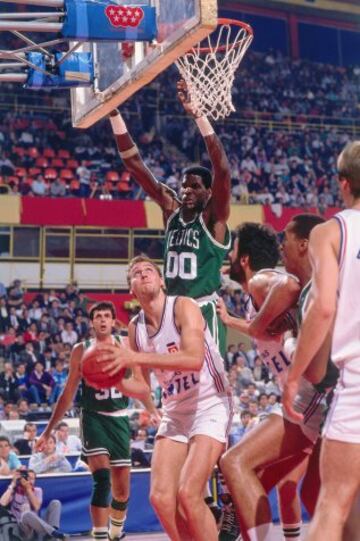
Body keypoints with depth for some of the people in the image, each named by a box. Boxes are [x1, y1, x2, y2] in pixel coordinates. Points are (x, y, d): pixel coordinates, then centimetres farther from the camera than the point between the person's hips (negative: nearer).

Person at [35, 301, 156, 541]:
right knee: (102, 479, -21)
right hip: (93, 417, -2)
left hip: (119, 419, 2)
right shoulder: (81, 350, 0)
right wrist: (49, 430, 7)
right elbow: (68, 394, 6)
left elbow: (142, 388, 2)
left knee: (122, 489, 8)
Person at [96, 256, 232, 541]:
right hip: (175, 413, 6)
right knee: (161, 496, -7)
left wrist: (135, 357, -31)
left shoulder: (183, 307, -13)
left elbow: (194, 359, -30)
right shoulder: (135, 326, 5)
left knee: (188, 493, -20)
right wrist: (113, 379, -8)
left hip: (210, 407, -6)